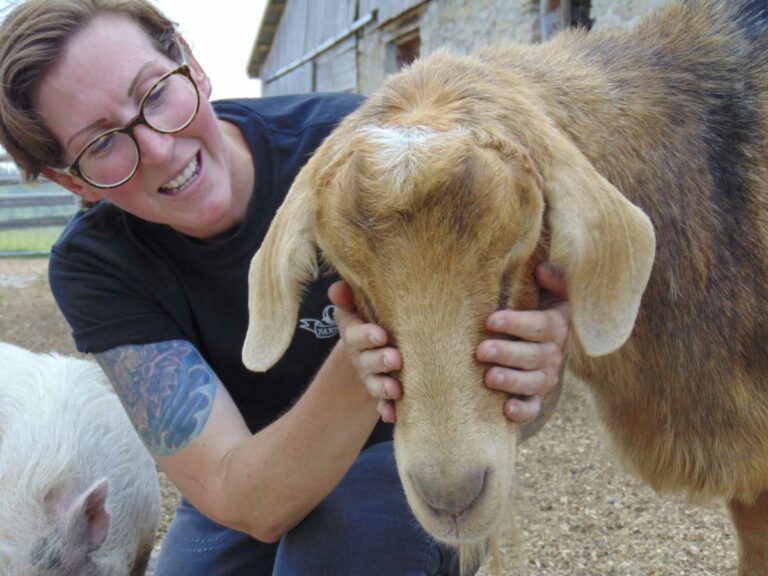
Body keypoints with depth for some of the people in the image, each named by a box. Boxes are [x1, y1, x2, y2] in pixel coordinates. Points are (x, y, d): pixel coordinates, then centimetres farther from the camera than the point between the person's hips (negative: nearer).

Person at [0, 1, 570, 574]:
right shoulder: (94, 265, -21)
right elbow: (246, 503, -28)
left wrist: (535, 357, -44)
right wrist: (355, 372, -47)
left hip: (404, 457, -2)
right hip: (248, 484, 3)